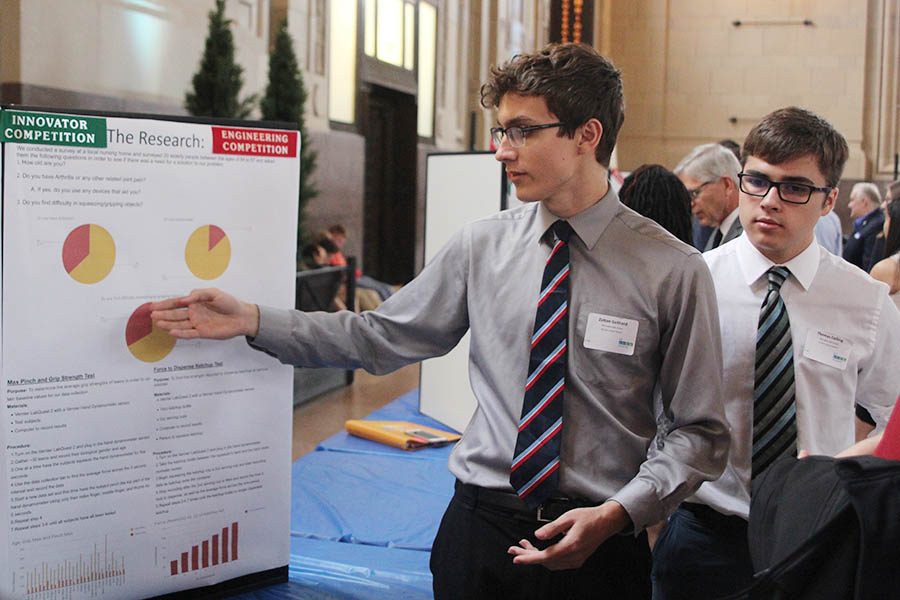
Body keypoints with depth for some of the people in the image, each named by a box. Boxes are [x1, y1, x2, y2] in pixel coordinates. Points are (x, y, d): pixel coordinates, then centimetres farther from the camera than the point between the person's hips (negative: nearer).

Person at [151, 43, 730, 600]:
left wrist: (617, 514, -18)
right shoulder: (480, 247, 0)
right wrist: (253, 320, -2)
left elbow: (700, 431, -5)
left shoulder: (673, 270, -8)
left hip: (597, 542, -2)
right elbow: (382, 336, 4)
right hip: (480, 526, 2)